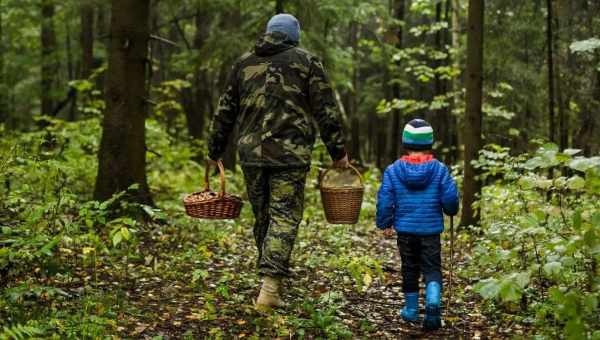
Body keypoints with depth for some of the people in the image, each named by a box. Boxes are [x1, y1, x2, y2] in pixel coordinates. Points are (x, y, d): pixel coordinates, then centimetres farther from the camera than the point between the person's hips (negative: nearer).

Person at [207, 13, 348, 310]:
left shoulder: (244, 62, 14)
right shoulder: (305, 61, 3)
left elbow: (225, 111, 17)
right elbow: (326, 111, -1)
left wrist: (215, 150, 25)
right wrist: (338, 151, 4)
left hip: (251, 153, 4)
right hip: (290, 153, -3)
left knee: (262, 217, 14)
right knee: (285, 216, -3)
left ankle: (272, 282, 22)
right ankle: (270, 287, -14)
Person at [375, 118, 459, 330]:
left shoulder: (393, 170, -5)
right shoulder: (439, 170, -6)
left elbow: (384, 199, -4)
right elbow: (450, 198, -6)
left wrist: (385, 224, 7)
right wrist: (451, 211, 17)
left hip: (405, 228, 1)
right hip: (431, 229, -1)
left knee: (409, 269, 16)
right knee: (432, 268, 4)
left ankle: (411, 309, 24)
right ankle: (433, 301, -20)